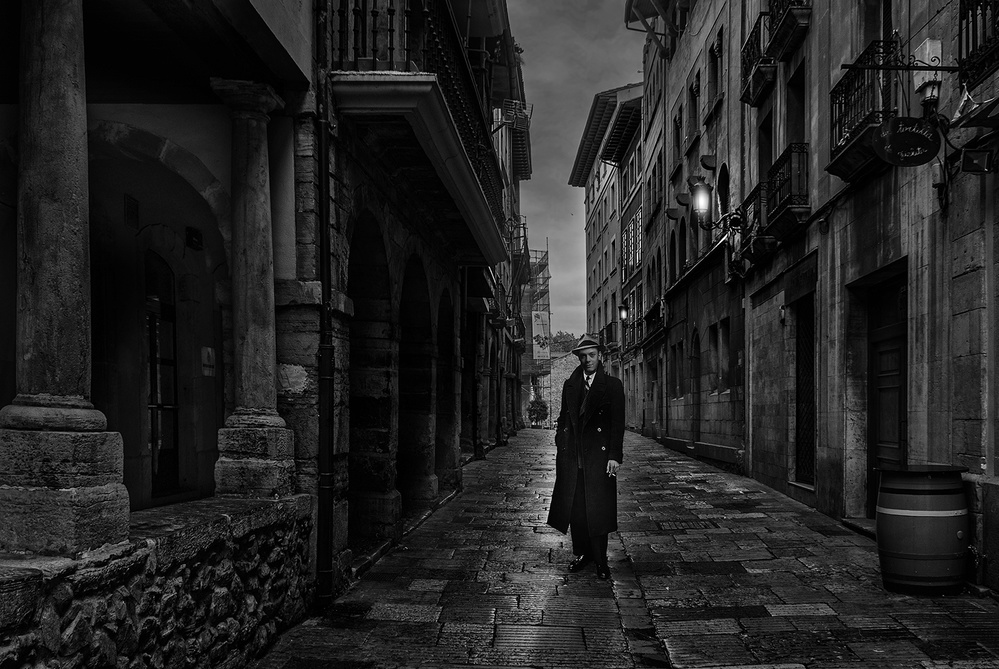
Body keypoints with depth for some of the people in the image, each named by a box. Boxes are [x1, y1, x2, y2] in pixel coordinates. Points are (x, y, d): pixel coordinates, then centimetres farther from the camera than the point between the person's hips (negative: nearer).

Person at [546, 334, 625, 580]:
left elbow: (618, 424, -3)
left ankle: (600, 560, 10)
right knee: (574, 507, 6)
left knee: (598, 509, 0)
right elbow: (564, 418, 14)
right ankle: (581, 553, 19)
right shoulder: (569, 385, 13)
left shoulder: (612, 386, 1)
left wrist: (615, 456, -10)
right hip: (571, 456, 3)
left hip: (599, 456, -3)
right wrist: (561, 446, 5)